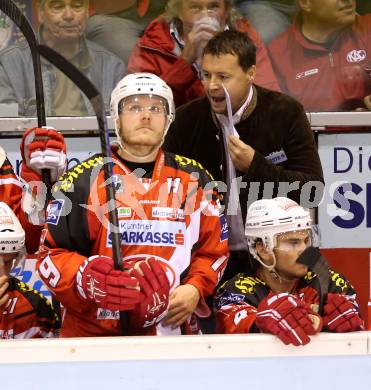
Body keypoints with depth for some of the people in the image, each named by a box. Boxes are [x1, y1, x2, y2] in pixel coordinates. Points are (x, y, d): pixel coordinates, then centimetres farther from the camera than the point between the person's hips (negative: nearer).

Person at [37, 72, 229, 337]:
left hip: (173, 330, 1)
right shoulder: (83, 180, 4)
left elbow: (213, 249, 19)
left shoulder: (194, 178, 13)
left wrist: (196, 289, 0)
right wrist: (90, 280, -16)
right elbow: (52, 255, 3)